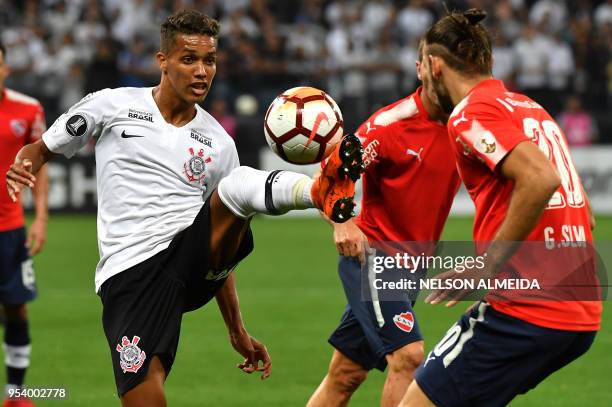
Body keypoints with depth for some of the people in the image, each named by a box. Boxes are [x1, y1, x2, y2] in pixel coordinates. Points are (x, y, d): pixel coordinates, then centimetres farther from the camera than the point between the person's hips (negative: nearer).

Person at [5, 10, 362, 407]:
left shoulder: (219, 145, 15)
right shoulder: (112, 106, 8)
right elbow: (40, 150, 16)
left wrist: (238, 331, 18)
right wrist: (22, 166, -10)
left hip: (196, 259, 2)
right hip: (130, 271, -2)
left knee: (237, 183, -26)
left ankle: (321, 190, -54)